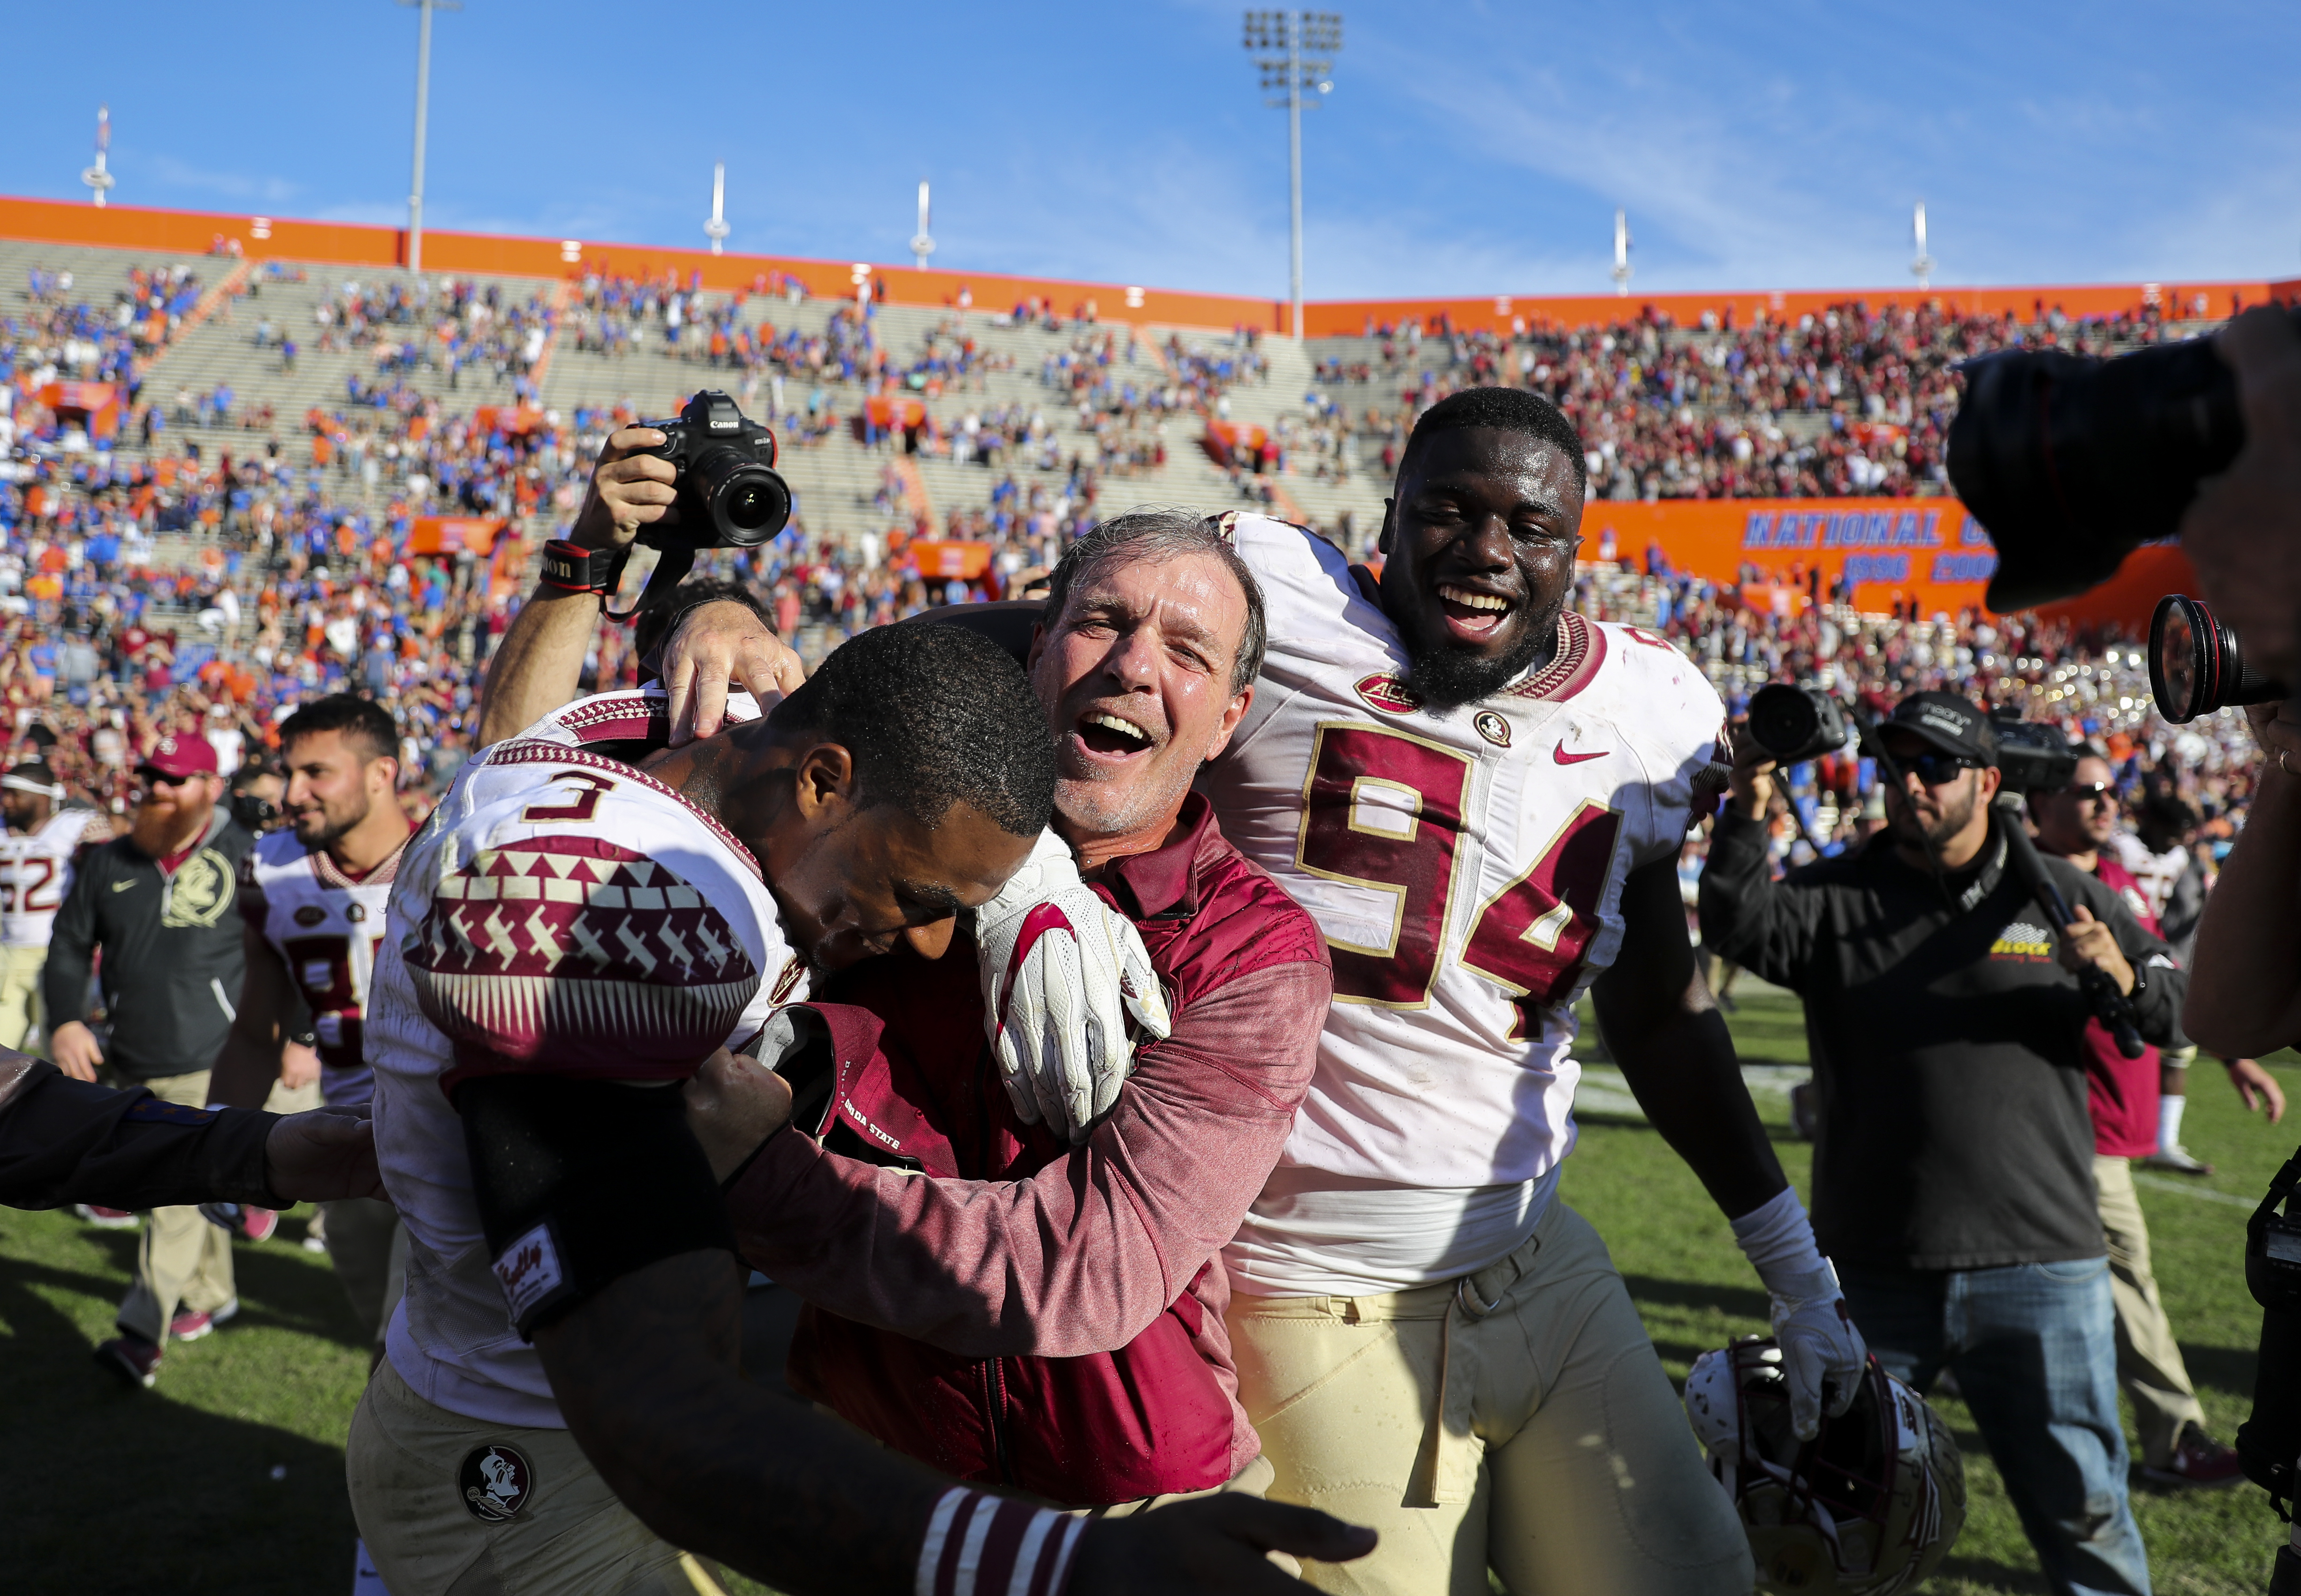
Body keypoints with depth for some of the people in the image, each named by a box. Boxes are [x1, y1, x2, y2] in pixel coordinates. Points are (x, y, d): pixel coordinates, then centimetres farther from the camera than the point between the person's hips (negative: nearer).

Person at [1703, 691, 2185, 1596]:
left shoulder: (2062, 894, 6)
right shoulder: (1841, 897, 2)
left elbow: (2180, 1005, 11)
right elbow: (1740, 927, -16)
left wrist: (2124, 980, -11)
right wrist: (1748, 812, -29)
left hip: (2040, 1268, 0)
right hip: (1873, 1272, 0)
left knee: (2082, 1512, 9)